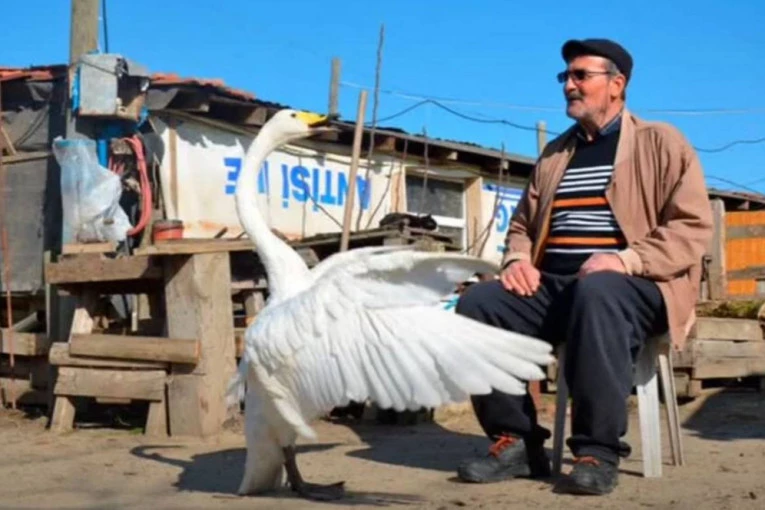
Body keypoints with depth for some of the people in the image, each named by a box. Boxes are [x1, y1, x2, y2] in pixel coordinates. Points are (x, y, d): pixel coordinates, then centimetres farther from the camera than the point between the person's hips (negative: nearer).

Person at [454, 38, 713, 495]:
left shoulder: (661, 142, 6)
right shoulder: (555, 153, 23)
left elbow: (694, 226, -4)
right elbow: (523, 223, 27)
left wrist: (625, 259, -20)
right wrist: (518, 260, 2)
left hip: (634, 287, -5)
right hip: (553, 285, 5)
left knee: (595, 294, -41)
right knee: (478, 302, -22)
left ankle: (599, 452, -31)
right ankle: (517, 442, -15)